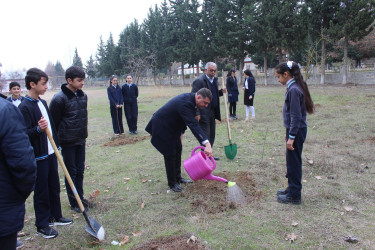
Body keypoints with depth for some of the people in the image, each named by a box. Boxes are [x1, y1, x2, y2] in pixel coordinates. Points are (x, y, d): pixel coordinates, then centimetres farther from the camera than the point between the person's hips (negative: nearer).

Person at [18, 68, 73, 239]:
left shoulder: (42, 103, 10)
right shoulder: (24, 107, -16)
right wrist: (38, 129, -36)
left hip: (50, 153, 8)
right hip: (38, 156, -8)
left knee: (54, 187, 17)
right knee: (41, 191, 4)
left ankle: (55, 216, 33)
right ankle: (42, 226, 18)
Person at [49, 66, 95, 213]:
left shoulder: (83, 96, 5)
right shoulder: (59, 99, -16)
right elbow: (54, 123, -11)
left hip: (80, 141, 6)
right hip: (67, 143, -6)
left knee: (80, 171, 15)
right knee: (71, 172, 5)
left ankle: (80, 198, 29)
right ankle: (74, 203, 18)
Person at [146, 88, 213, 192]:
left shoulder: (190, 98, -5)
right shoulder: (185, 103, -35)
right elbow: (193, 125, -45)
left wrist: (181, 133, 4)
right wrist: (207, 143, -52)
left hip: (171, 126, 10)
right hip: (162, 127, -10)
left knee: (178, 150, 15)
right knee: (170, 154, -3)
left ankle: (177, 178, 30)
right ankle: (172, 183, 13)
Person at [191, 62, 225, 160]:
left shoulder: (214, 80, 14)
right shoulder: (199, 81, -12)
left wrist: (221, 92, 5)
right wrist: (197, 113, -22)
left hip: (212, 113, 9)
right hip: (203, 114, -8)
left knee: (211, 135, 14)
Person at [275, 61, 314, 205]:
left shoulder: (294, 90, -19)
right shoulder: (294, 87, 11)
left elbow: (296, 116, -22)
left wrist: (291, 137, -21)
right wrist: (289, 133, 21)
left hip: (297, 131, -10)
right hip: (296, 130, 10)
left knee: (294, 162, 0)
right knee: (292, 162, 19)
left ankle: (294, 195, 12)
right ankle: (292, 188, 34)